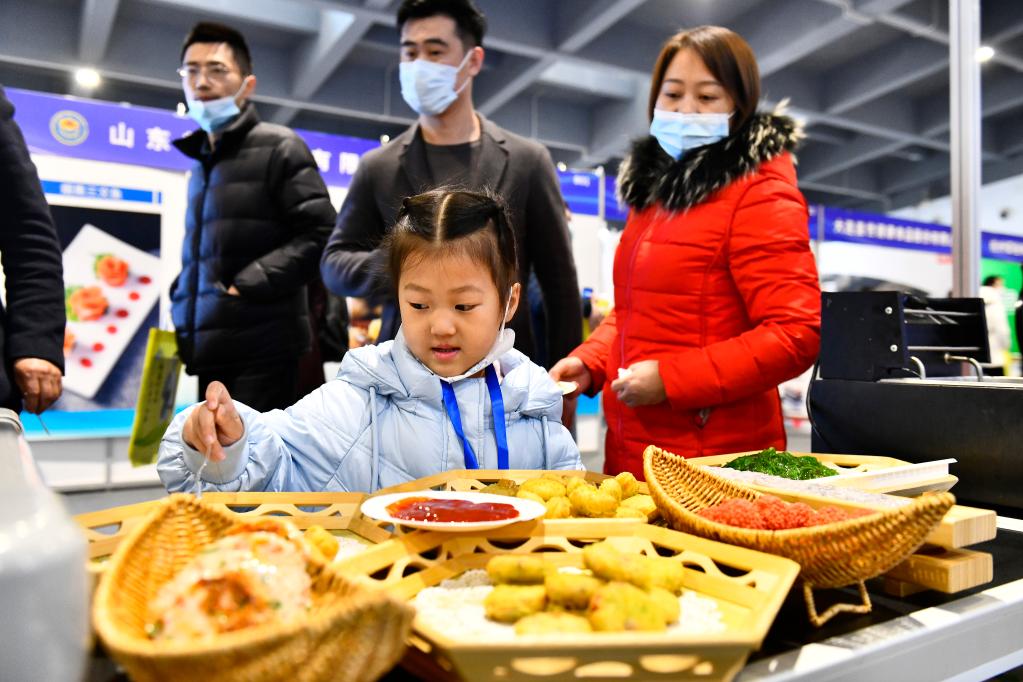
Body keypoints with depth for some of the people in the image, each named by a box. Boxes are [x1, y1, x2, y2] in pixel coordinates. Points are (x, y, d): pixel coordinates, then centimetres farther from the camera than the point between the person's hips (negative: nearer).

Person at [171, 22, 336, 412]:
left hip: (263, 345, -8)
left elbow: (320, 235, -12)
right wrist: (182, 311, 12)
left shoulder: (278, 147, -1)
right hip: (213, 348, 8)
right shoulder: (202, 164, 22)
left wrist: (248, 284, -16)